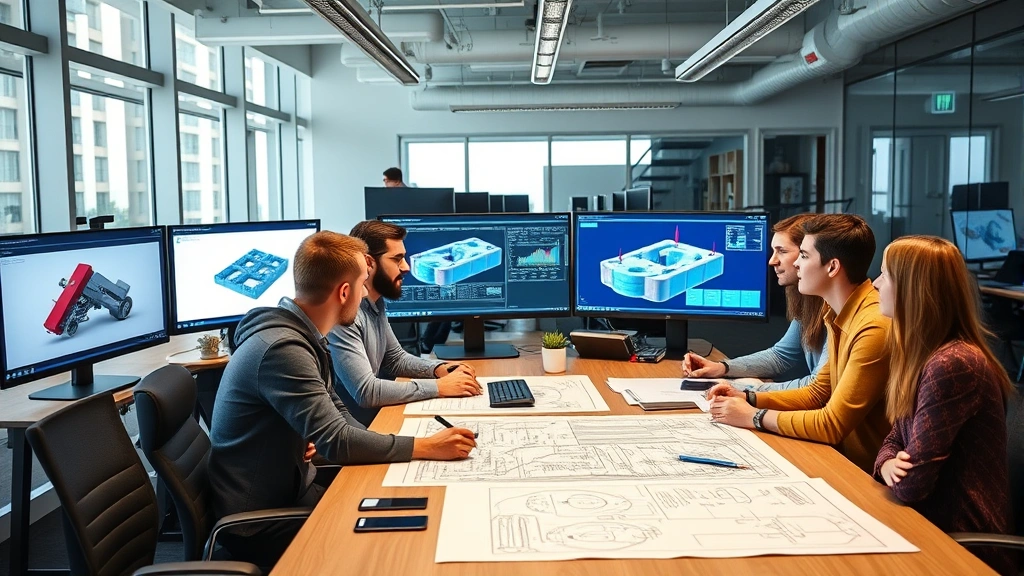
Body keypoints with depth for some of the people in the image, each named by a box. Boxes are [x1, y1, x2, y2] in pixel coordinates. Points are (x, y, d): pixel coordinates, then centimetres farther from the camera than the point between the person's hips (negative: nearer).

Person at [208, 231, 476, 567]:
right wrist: (427, 447, -22)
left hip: (291, 492, 8)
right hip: (261, 522, -8)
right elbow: (336, 442, -29)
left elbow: (333, 411, 10)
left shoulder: (300, 335, 4)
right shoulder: (282, 348, -27)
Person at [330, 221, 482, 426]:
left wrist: (439, 369, -2)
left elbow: (396, 358, 16)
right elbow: (366, 391, -29)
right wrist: (438, 386, -23)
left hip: (377, 417, 8)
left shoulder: (376, 303, 6)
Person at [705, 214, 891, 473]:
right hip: (845, 456, 8)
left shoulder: (874, 327, -24)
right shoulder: (841, 316, 7)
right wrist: (749, 399, 2)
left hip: (869, 473, -8)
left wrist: (754, 417, -13)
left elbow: (832, 425, -23)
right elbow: (818, 393, 15)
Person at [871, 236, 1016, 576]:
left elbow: (910, 486, -25)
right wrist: (887, 464, -11)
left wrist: (900, 472, -4)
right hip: (933, 522, 8)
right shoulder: (925, 354, 6)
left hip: (963, 543, -8)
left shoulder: (951, 365, -25)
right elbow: (896, 438, 10)